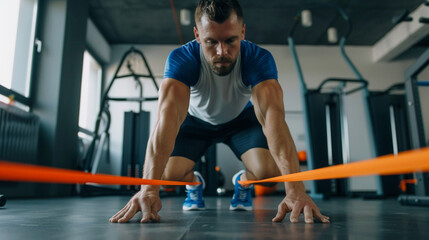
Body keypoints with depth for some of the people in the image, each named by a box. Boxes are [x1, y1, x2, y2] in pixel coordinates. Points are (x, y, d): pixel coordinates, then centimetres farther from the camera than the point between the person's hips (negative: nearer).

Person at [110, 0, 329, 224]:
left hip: (242, 119, 0)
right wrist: (149, 187, -60)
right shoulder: (181, 59, -34)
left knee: (269, 169, -25)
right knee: (168, 173, -22)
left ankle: (243, 181, 14)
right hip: (196, 120, 0)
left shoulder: (259, 59, -33)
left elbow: (273, 115, -47)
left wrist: (295, 188, -59)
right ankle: (194, 182, 17)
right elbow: (169, 115, -48)